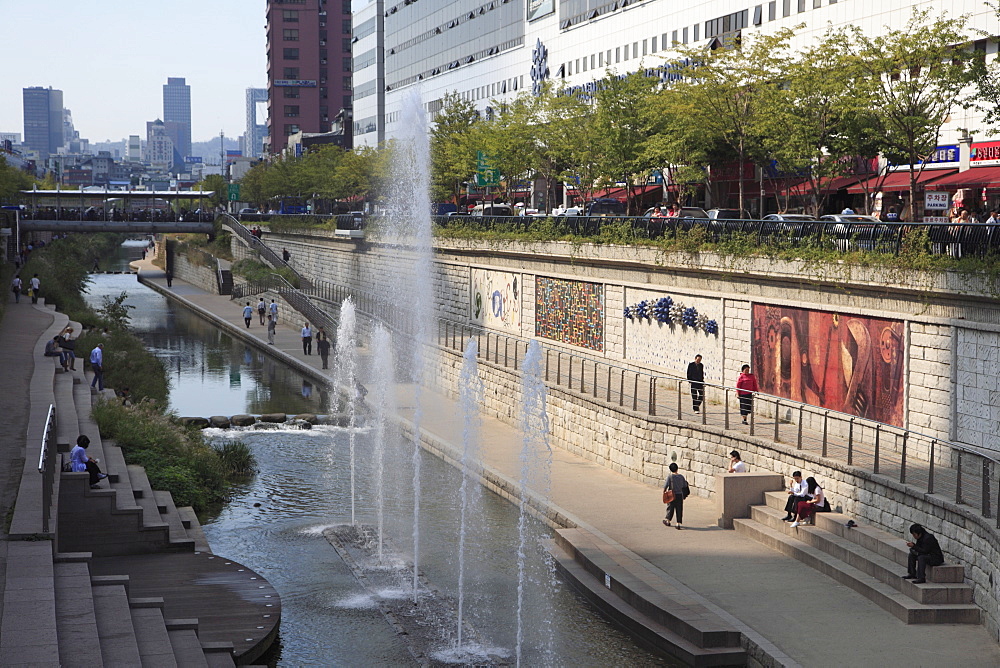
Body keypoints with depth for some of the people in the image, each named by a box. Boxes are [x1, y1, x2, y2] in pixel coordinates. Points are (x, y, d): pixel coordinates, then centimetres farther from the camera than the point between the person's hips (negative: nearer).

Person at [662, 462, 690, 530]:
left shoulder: (670, 477, -11)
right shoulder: (681, 477, -1)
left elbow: (665, 485, -16)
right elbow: (685, 486, 4)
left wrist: (664, 492, -3)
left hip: (672, 495, -2)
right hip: (680, 495, 2)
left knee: (670, 508, 16)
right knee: (679, 510, 6)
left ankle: (668, 521, 34)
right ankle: (678, 523, 2)